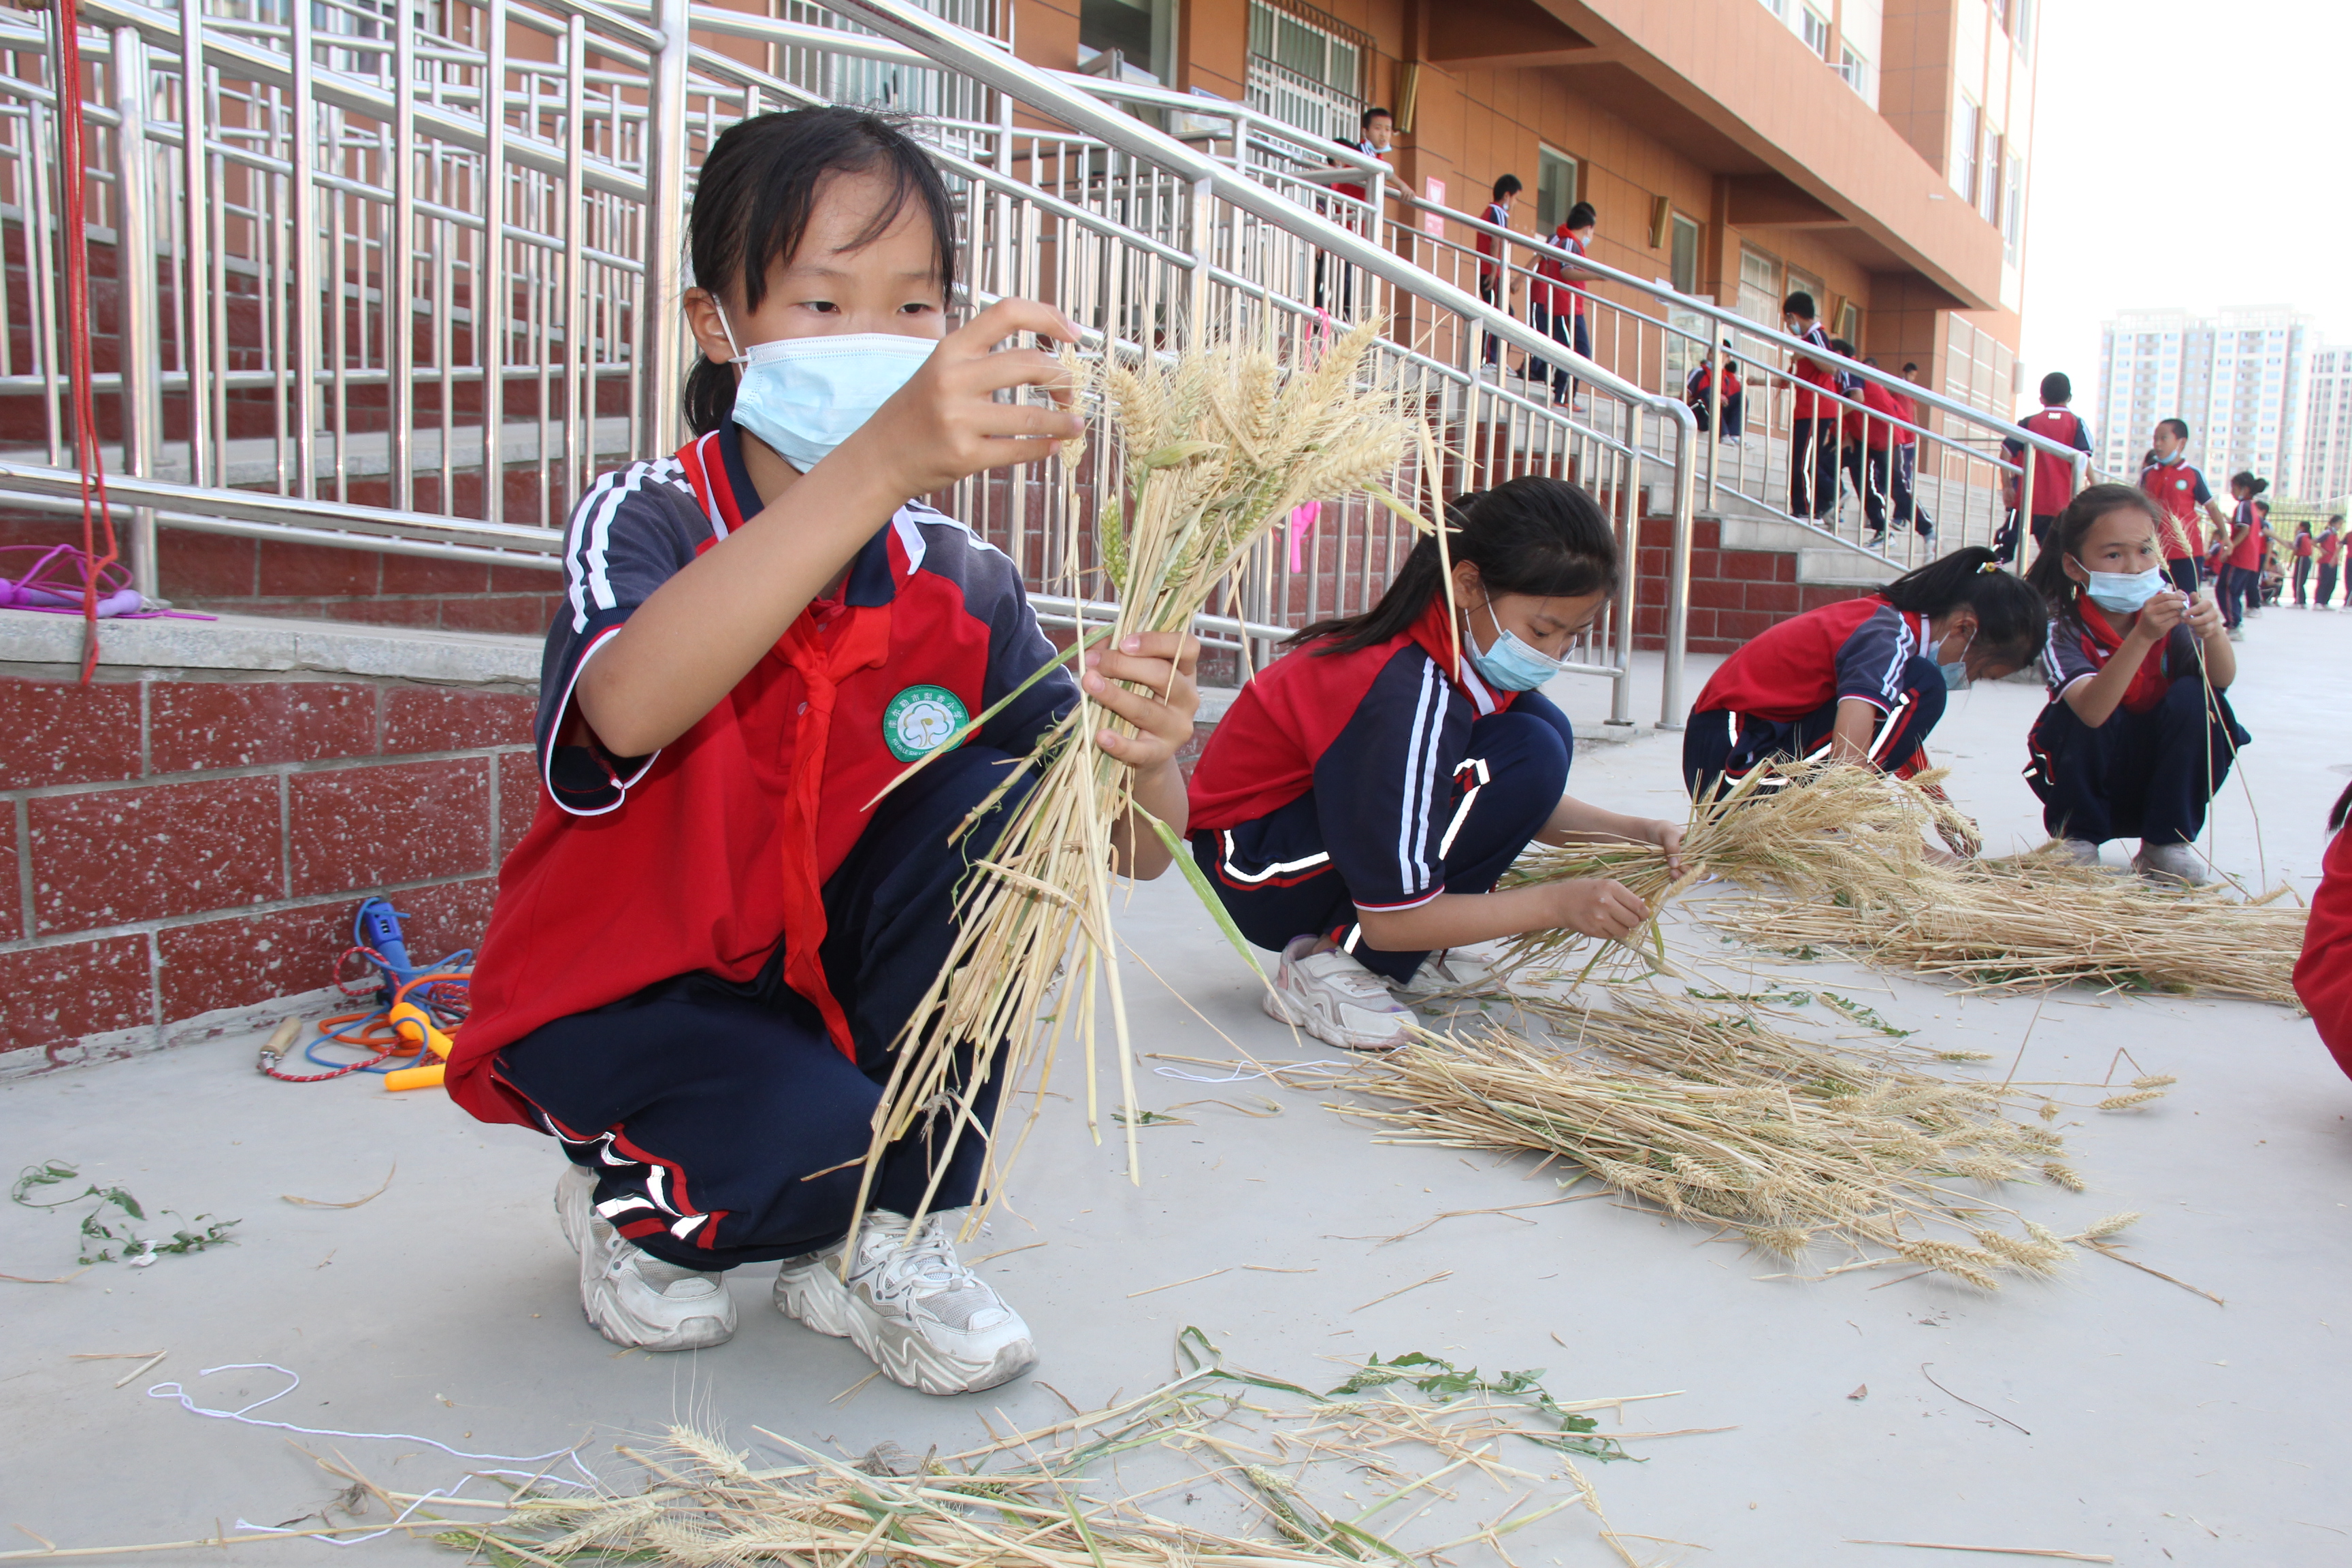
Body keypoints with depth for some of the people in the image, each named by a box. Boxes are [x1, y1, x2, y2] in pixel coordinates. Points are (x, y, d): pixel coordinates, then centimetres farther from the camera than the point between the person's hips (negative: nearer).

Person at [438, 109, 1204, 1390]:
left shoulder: (960, 586, -9)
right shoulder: (644, 521, -18)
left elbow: (1132, 850, -13)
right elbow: (628, 713, -44)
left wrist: (1142, 759, -40)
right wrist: (881, 464, -55)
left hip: (827, 981, 4)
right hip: (622, 998, -4)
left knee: (993, 805, -21)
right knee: (823, 1136, -32)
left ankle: (876, 1240, -6)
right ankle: (633, 1199, 7)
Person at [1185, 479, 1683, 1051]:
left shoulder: (1467, 649, -4)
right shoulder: (1407, 696, -30)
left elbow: (1531, 805, 10)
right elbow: (1391, 919, -25)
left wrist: (1637, 833, -5)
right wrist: (1559, 903, -22)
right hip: (1259, 875, -9)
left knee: (1544, 727, -2)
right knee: (1528, 754, -23)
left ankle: (1400, 960, 3)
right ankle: (1329, 963, -15)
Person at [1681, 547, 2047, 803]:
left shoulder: (1891, 616, 8)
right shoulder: (1888, 638, -19)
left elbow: (1904, 734, 19)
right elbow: (1848, 762, -31)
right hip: (1734, 763, -9)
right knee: (1922, 686, -14)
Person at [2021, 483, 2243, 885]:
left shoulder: (2168, 608, -13)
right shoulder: (2062, 629, -23)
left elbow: (2221, 679, -26)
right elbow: (2092, 711, -40)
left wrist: (2213, 632, -47)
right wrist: (2142, 637, -52)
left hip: (2157, 779, 3)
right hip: (2089, 783, -3)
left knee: (2193, 696, -23)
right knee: (2085, 713, -31)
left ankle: (2166, 843, -8)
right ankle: (2075, 836, -5)